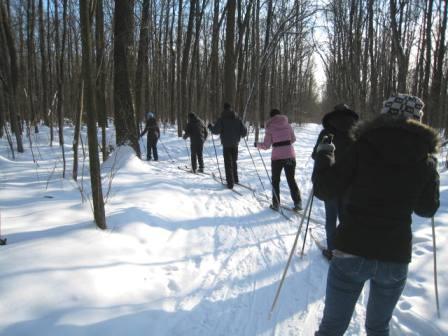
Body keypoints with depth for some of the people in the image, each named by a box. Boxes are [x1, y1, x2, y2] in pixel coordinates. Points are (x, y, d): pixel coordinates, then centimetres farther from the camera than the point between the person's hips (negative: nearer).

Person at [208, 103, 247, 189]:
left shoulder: (222, 119, -8)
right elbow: (244, 131, 3)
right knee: (234, 162, 21)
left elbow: (216, 130, -14)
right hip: (235, 144, 4)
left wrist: (210, 127, 6)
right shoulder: (237, 118, 4)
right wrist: (241, 135, 25)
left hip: (226, 144, -4)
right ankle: (235, 179, 29)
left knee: (228, 163, 0)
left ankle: (230, 183, -4)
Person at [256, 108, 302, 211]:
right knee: (291, 179, 14)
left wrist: (257, 144, 13)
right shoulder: (287, 125, 4)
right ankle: (298, 203, 11)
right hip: (290, 155, 3)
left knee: (275, 180, 13)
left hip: (277, 157, -3)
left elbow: (266, 145, -5)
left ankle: (276, 204, 15)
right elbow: (293, 139, 13)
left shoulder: (270, 127, -5)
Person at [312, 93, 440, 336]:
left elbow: (325, 190, -9)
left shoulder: (363, 146, -8)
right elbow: (427, 209, 14)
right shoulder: (425, 160, 0)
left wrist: (323, 155, 7)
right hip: (396, 257, 3)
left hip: (351, 252, -2)